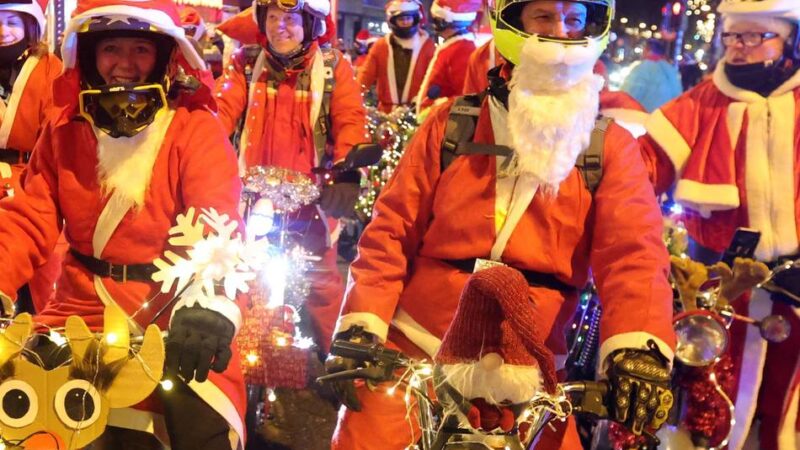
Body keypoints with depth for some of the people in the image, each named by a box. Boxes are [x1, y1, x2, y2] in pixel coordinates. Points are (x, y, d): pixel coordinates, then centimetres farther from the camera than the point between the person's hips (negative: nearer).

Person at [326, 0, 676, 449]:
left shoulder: (611, 146, 5)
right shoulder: (453, 122, 6)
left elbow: (633, 251, -10)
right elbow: (394, 228, 3)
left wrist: (639, 347, -28)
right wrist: (361, 325, -8)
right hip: (414, 350, 0)